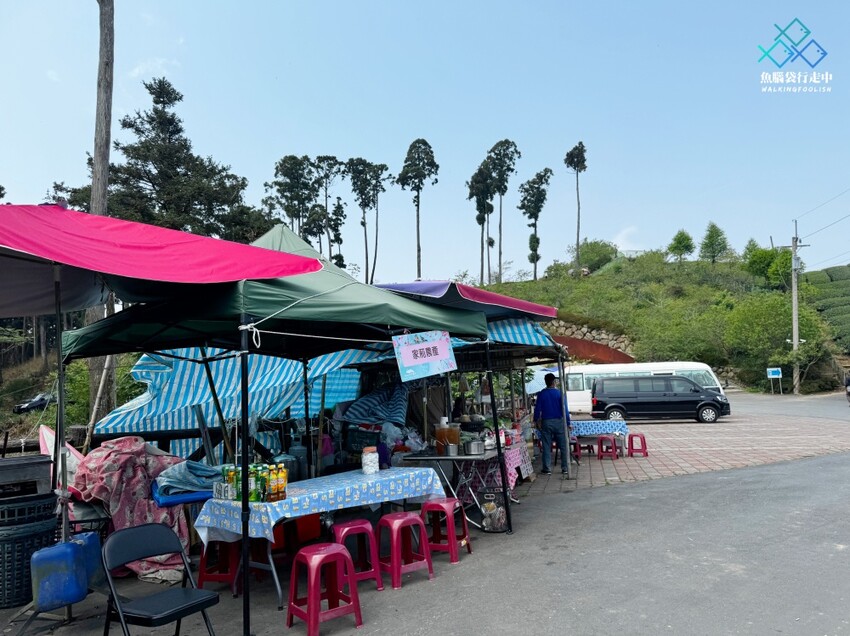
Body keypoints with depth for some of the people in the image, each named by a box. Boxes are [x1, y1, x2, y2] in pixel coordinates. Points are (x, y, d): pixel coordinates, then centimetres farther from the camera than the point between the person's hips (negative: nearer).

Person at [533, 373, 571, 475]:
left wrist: (536, 421, 11)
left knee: (546, 447, 7)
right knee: (563, 446, 9)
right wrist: (568, 423, -1)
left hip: (546, 422, 1)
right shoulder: (559, 393, -6)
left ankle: (547, 469, 9)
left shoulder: (541, 394, -2)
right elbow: (565, 409, -7)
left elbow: (537, 409, -1)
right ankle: (565, 468, 12)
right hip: (559, 422, -1)